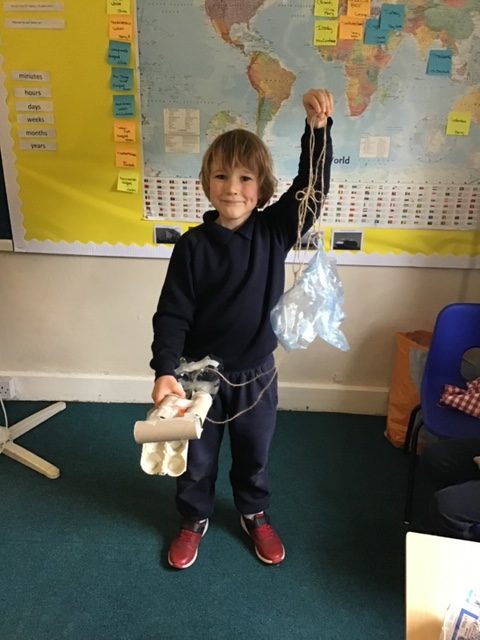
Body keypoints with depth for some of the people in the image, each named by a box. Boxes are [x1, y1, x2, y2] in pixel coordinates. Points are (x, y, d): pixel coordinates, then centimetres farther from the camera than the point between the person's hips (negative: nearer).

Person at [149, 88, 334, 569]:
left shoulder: (274, 231, -8)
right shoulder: (193, 245, -13)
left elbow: (312, 187, -20)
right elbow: (172, 313, -13)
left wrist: (318, 127, -34)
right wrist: (165, 371, -22)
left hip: (256, 372, 1)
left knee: (254, 454, 23)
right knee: (197, 457, 19)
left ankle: (254, 516, 50)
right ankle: (194, 520, 47)